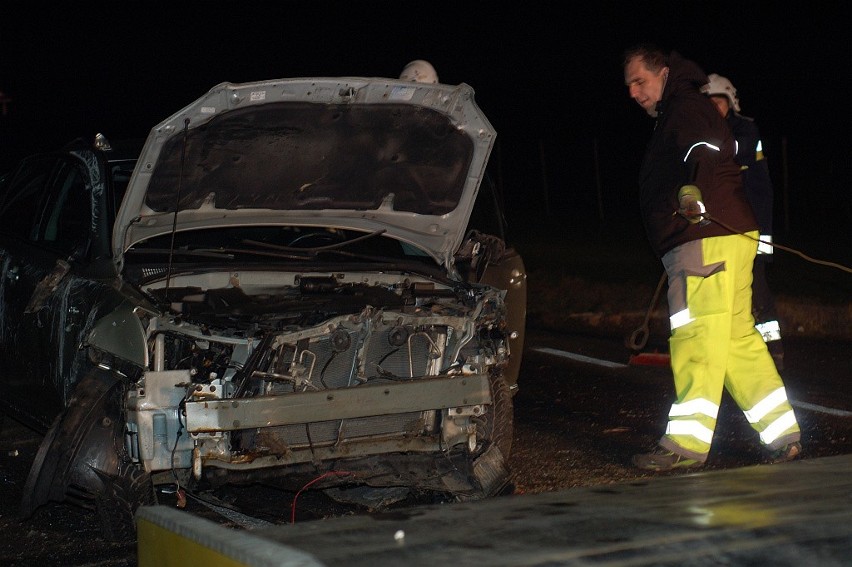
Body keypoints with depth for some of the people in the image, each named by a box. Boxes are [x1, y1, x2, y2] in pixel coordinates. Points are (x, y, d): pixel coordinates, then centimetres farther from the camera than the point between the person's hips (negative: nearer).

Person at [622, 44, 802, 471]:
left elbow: (705, 151, -26)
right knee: (737, 339, 11)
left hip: (706, 240, -11)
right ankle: (782, 435, 14)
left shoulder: (688, 107, -5)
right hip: (721, 239, 11)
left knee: (696, 340, -9)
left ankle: (687, 442, -7)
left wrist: (694, 193, -42)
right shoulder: (674, 117, 27)